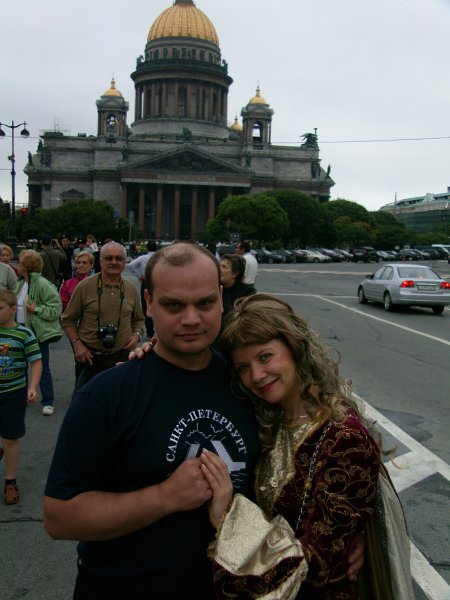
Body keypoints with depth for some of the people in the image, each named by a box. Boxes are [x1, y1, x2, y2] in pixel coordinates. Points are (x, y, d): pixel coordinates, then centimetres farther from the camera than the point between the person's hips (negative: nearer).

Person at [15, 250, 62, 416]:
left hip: (38, 332, -8)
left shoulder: (43, 284, -16)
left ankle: (48, 402, 11)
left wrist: (36, 309, -22)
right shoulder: (20, 285, 10)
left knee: (42, 368, 0)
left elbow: (56, 308, -18)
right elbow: (14, 304, 19)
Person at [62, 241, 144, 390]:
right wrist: (77, 344, -11)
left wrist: (137, 334, 0)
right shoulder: (85, 286, -5)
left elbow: (138, 319, 19)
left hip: (120, 356, 3)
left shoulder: (131, 289, 6)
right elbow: (68, 320, 0)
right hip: (89, 356, -3)